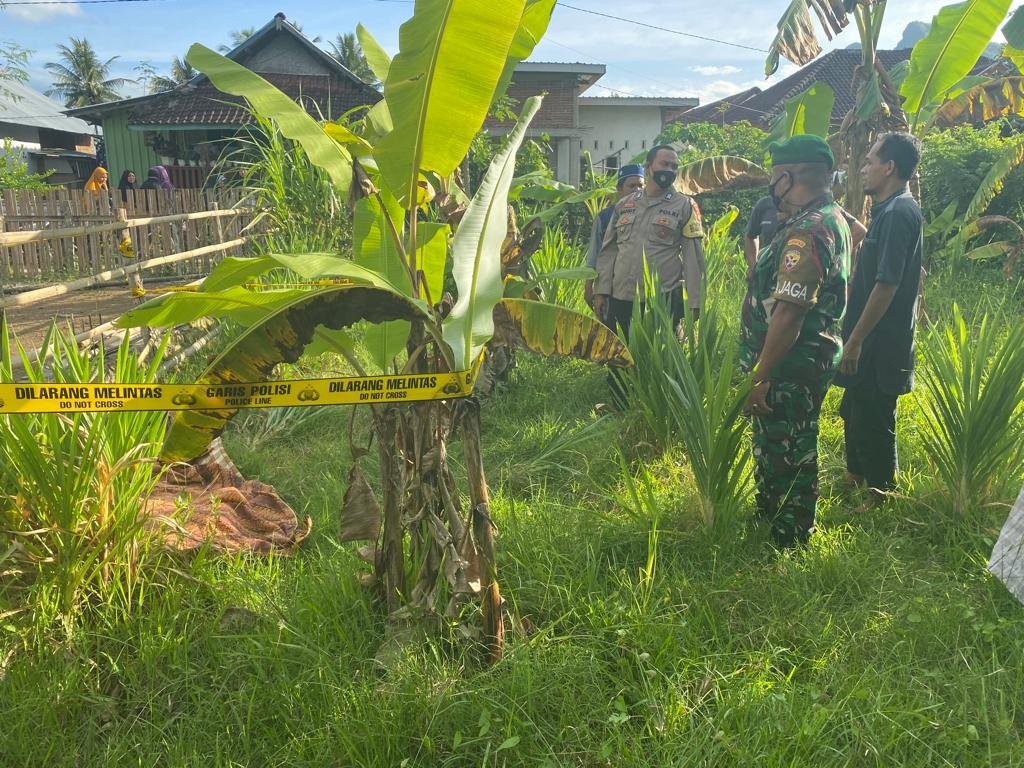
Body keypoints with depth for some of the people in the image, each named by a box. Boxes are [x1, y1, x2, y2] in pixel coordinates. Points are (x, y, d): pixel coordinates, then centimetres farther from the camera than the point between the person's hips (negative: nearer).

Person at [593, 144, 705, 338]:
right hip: (620, 299, 3)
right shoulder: (624, 205, 13)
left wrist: (694, 303, -7)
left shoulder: (685, 206, 3)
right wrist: (601, 291, 5)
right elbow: (609, 251, 12)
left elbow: (693, 257, -2)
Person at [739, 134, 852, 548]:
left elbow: (788, 313, -28)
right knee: (788, 450, 22)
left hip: (790, 368, -10)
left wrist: (759, 377, -24)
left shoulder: (806, 232, -23)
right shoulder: (833, 219, 11)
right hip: (813, 357, 10)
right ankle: (772, 517, 38)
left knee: (782, 453, 3)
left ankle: (786, 539, 18)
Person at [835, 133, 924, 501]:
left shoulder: (898, 213, -20)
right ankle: (855, 478, 39)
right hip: (875, 339, 10)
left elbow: (887, 284, -25)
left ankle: (879, 495, 17)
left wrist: (856, 339, -23)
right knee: (855, 412, 22)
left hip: (879, 343, -10)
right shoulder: (891, 210, 12)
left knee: (872, 420, 2)